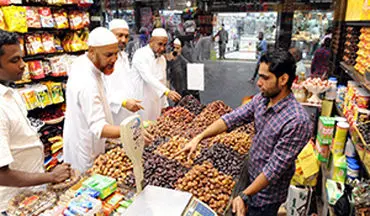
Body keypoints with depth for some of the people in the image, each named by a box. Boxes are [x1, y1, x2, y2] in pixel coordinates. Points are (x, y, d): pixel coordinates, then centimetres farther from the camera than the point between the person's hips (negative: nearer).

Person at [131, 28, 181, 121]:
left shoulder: (162, 59, 12)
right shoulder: (140, 55, -12)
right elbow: (148, 77, -27)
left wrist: (165, 105, 12)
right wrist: (167, 92, -39)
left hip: (156, 105, 6)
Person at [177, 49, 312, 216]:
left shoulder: (297, 121, -31)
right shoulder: (261, 99, -9)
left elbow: (276, 167, -29)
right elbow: (232, 118, -10)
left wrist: (245, 196, -29)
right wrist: (199, 138, -19)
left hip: (267, 194, -6)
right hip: (251, 177, 6)